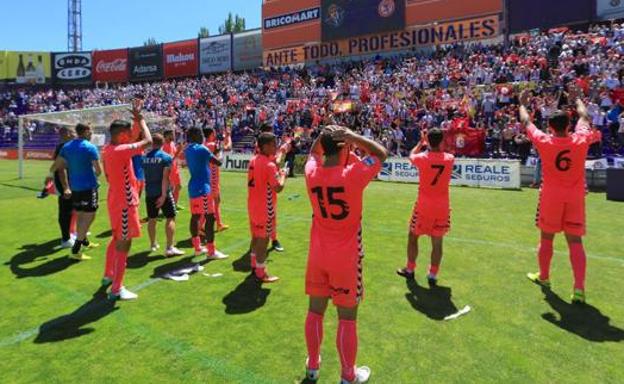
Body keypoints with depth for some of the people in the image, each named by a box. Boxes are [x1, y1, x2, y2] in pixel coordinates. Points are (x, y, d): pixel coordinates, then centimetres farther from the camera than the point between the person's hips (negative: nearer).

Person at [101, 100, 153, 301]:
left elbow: (135, 137, 18)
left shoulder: (109, 149, 6)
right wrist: (140, 118, -9)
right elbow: (148, 141, -22)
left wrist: (136, 118, 9)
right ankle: (117, 289, 3)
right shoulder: (120, 151, -22)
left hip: (116, 200, 10)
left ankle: (108, 276, 38)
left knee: (117, 239, 23)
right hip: (124, 203, -10)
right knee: (124, 244, -3)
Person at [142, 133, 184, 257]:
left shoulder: (145, 157, 5)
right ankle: (170, 248, -6)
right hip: (162, 192, -5)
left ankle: (153, 244, 30)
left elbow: (144, 175, 12)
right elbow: (165, 178, -18)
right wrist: (164, 195, -18)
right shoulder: (166, 157, -11)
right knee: (171, 218, 0)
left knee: (152, 219, 17)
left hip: (149, 192, 6)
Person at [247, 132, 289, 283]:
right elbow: (278, 188, -26)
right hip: (265, 208, -9)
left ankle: (254, 265, 34)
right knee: (263, 239, 1)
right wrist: (283, 175, -8)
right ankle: (261, 273, 11)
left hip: (253, 205, 9)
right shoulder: (269, 165, -21)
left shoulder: (253, 160, 7)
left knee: (256, 236, 20)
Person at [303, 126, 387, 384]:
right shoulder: (353, 174, -19)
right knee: (347, 318, 10)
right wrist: (351, 135, -8)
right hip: (346, 258, -4)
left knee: (315, 311, 17)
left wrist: (323, 135, 7)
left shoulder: (312, 172, -7)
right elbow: (382, 154, -1)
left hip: (318, 256, 5)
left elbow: (313, 153, 19)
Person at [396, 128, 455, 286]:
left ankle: (409, 270, 25)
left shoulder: (422, 158, -13)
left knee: (413, 236, 15)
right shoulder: (450, 159, -5)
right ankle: (433, 275, 14)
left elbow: (411, 156, 12)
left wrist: (421, 142, 22)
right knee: (437, 242, 9)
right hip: (442, 206, 2)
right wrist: (437, 143, 21)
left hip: (423, 206, -2)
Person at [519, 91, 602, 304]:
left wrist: (522, 103, 23)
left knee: (546, 238, 13)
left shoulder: (544, 141, -10)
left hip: (551, 196, -1)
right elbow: (584, 118, 16)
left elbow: (526, 122, 6)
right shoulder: (581, 140, -5)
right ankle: (579, 288, -3)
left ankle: (543, 276, 29)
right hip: (575, 197, 2)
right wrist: (578, 99, 34)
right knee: (575, 241, 2)